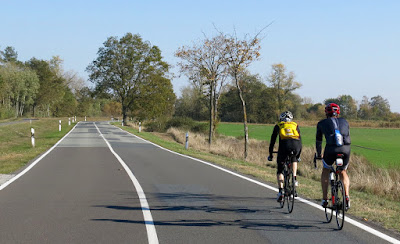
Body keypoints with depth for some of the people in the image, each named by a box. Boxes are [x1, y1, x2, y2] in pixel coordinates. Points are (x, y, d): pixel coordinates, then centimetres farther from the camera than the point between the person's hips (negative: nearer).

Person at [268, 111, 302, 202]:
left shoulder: (278, 126, 26)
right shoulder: (295, 125, 30)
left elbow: (272, 141, 27)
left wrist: (270, 154, 35)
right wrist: (298, 155, 44)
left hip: (284, 145, -2)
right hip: (296, 145, 2)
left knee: (280, 170, 13)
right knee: (294, 159, 37)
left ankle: (281, 191, 0)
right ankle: (294, 178, 19)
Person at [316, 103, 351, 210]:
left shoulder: (322, 123, 19)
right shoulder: (344, 122, 25)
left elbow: (318, 141, 26)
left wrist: (319, 154, 39)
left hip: (331, 150, -2)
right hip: (345, 150, 2)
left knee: (325, 171, 25)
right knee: (343, 172, 25)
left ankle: (325, 199, 20)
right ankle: (346, 196, 4)